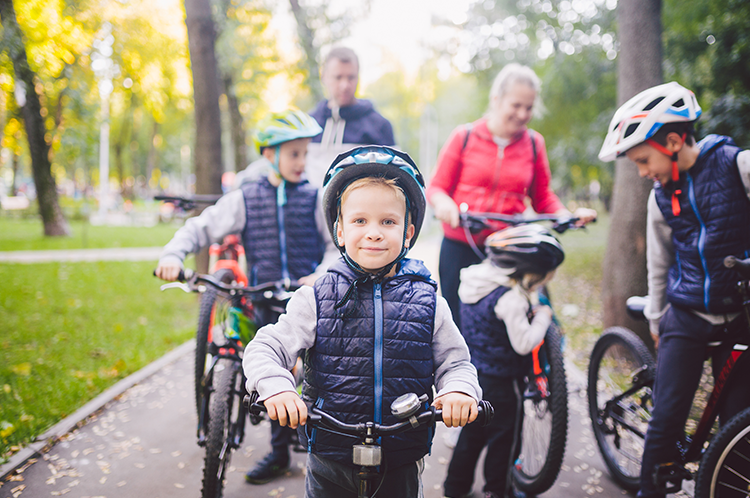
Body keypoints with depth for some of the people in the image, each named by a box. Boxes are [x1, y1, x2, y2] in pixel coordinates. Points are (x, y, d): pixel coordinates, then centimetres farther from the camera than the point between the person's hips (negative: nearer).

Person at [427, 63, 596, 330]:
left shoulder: (534, 143, 7)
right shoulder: (464, 137, 2)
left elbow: (543, 197, 12)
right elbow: (437, 187, 3)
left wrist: (569, 215, -6)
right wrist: (443, 203, -19)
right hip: (460, 248, -1)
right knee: (458, 324, 3)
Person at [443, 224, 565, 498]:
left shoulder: (476, 280, 1)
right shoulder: (512, 298, -26)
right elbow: (523, 343, -24)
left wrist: (531, 310, 6)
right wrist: (542, 317, -11)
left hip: (471, 372, 8)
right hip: (501, 381, -8)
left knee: (472, 432, 22)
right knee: (505, 436, 13)